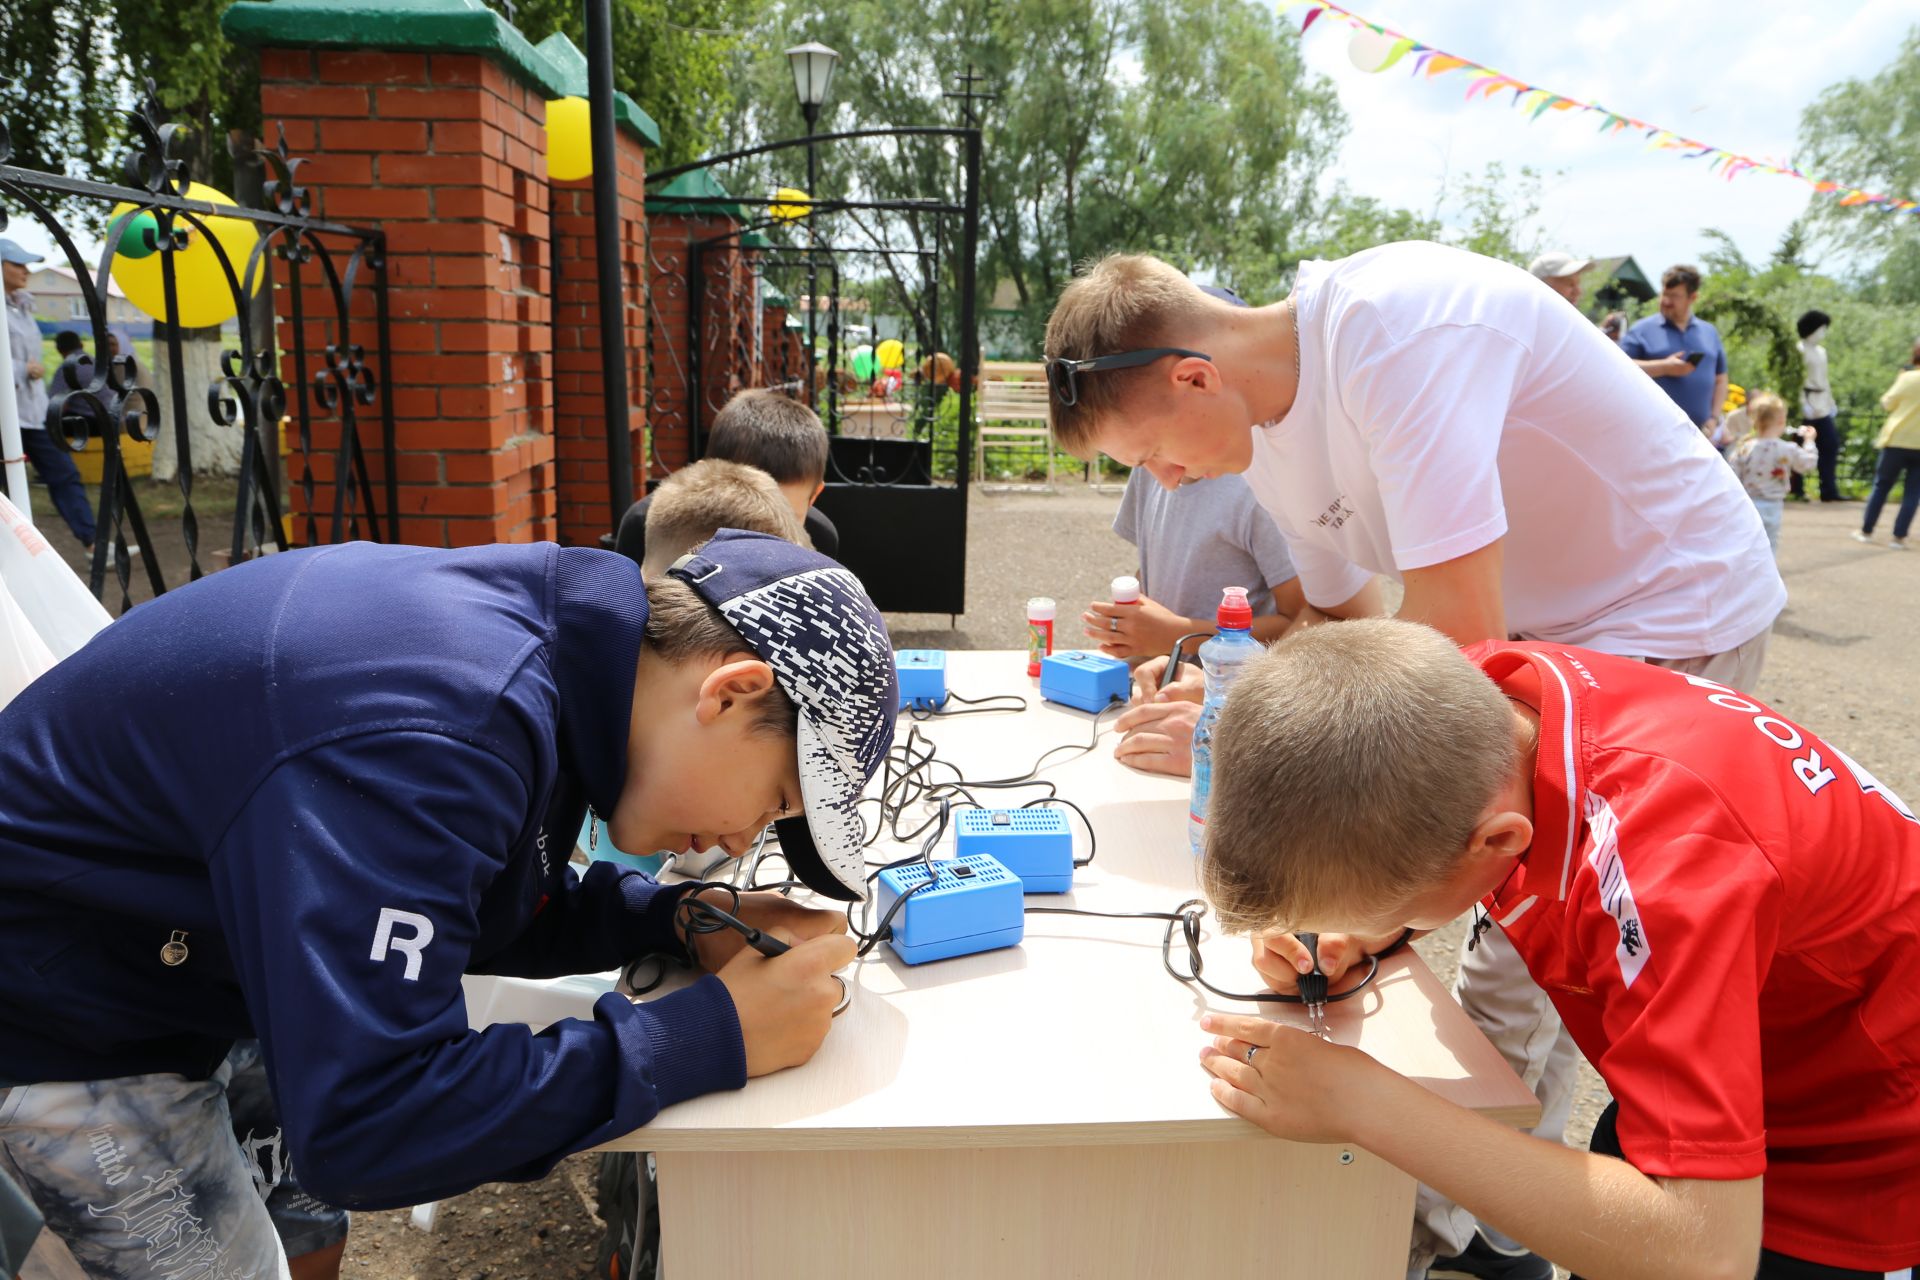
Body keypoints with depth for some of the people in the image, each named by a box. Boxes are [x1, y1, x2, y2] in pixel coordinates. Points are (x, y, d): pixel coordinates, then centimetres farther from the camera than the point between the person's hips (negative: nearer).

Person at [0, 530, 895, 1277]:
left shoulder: (536, 636, -10)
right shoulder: (429, 737, -38)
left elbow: (510, 907, 4)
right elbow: (361, 1126, -38)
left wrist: (679, 922, -13)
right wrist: (715, 1035, -34)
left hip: (178, 967, 8)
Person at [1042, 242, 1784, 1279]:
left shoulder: (1396, 328, -31)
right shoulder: (1266, 434, -3)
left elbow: (1459, 640, -34)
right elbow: (1347, 623, 9)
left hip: (1673, 615, -8)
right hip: (1549, 630, 8)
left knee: (1514, 970, -6)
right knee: (1526, 944, 13)